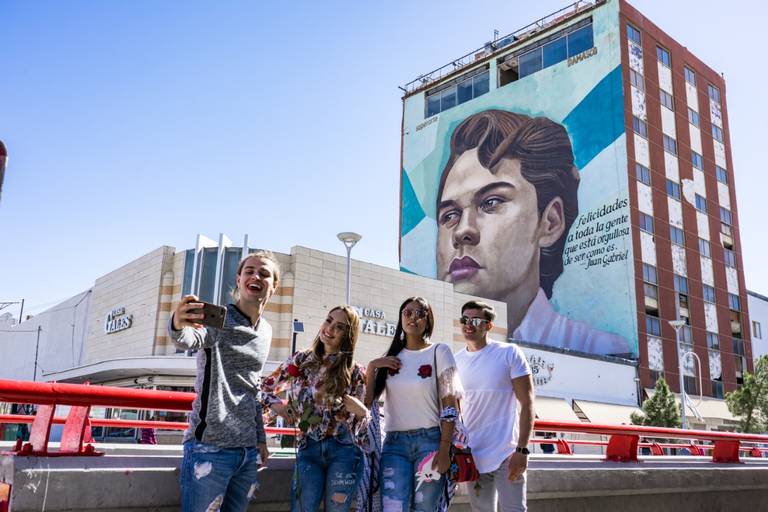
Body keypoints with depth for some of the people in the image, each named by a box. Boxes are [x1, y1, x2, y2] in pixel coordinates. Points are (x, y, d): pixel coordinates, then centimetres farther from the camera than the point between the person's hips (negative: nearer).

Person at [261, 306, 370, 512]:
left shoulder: (354, 372, 1)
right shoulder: (301, 360, 4)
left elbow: (362, 416, 5)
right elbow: (265, 388, 13)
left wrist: (359, 409, -16)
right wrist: (284, 409, -2)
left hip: (343, 449, -1)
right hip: (308, 448, 1)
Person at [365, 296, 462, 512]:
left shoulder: (439, 352, 1)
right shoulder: (390, 357, 12)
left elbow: (449, 404, -4)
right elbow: (367, 401, 9)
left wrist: (444, 450, -11)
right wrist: (371, 366, -3)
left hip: (430, 440, -2)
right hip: (394, 442, 3)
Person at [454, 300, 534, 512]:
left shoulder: (509, 353, -5)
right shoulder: (456, 360, 7)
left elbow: (527, 403, -7)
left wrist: (522, 450, -14)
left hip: (506, 454, -4)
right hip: (472, 455, 4)